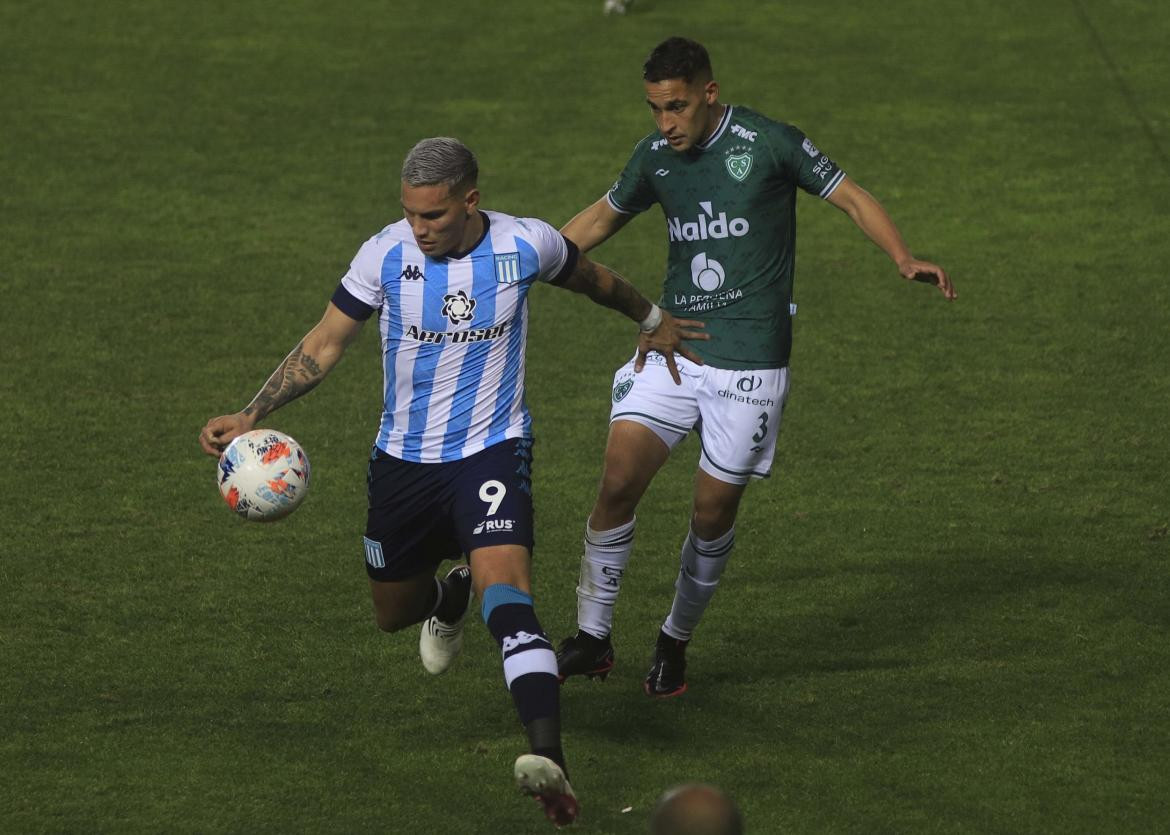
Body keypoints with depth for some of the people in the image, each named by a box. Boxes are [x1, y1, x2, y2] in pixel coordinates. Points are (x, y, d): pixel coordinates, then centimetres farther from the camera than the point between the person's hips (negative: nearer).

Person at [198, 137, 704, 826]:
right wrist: (251, 415, -12)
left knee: (505, 590, -26)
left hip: (493, 452, -3)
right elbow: (326, 342, -2)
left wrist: (652, 319, 30)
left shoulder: (526, 245, -11)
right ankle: (448, 599, 57)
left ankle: (551, 761, -36)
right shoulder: (386, 255, -11)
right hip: (404, 458, 3)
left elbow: (588, 276, 13)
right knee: (393, 611, 18)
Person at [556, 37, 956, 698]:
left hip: (750, 365, -3)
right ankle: (594, 638, 0)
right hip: (671, 352, 3)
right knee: (619, 481, -11)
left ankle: (676, 644, 22)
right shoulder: (655, 157, 5)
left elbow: (852, 197, -2)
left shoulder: (770, 142, -9)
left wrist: (904, 259, -18)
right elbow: (601, 220, 23)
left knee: (713, 513, 1)